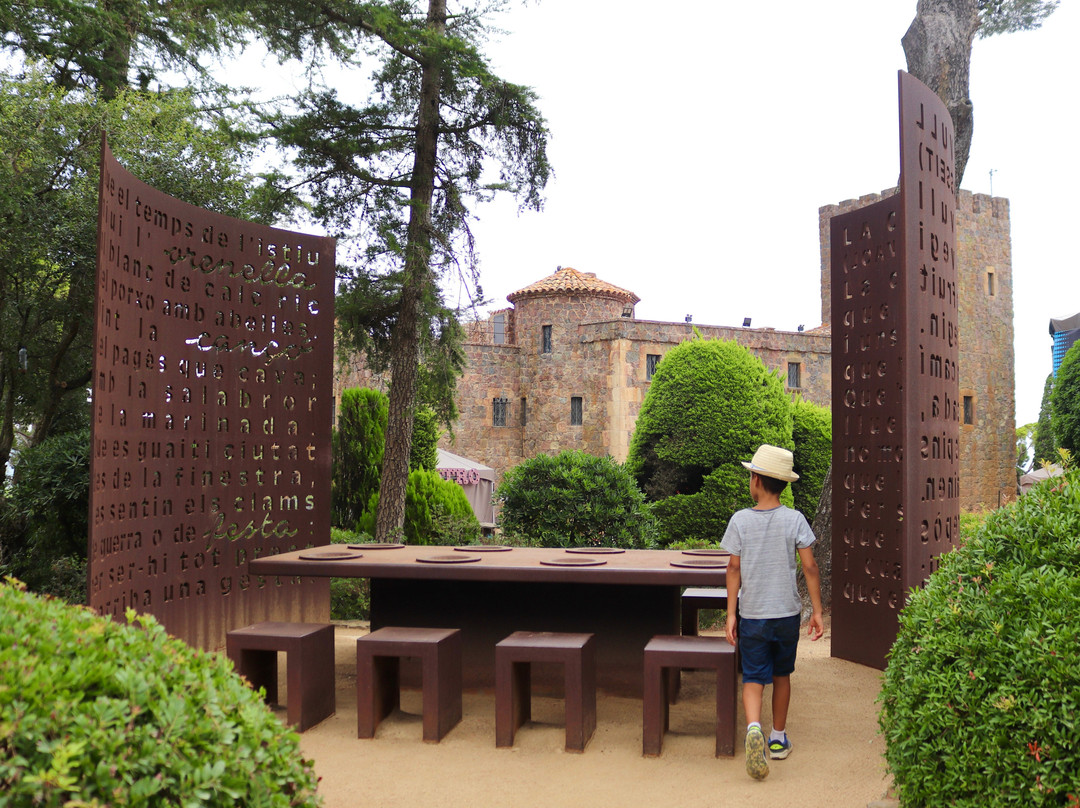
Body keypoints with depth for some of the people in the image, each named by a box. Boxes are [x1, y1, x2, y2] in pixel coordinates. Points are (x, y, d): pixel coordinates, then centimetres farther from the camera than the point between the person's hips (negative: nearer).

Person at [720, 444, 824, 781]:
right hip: (787, 613, 1)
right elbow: (810, 567, -6)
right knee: (781, 674, 19)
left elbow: (734, 569, -4)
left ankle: (754, 728, -23)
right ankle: (778, 738, 28)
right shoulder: (795, 520, -5)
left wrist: (731, 614, 2)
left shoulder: (740, 520, -6)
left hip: (751, 614, -1)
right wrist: (817, 611, 2)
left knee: (753, 678, 3)